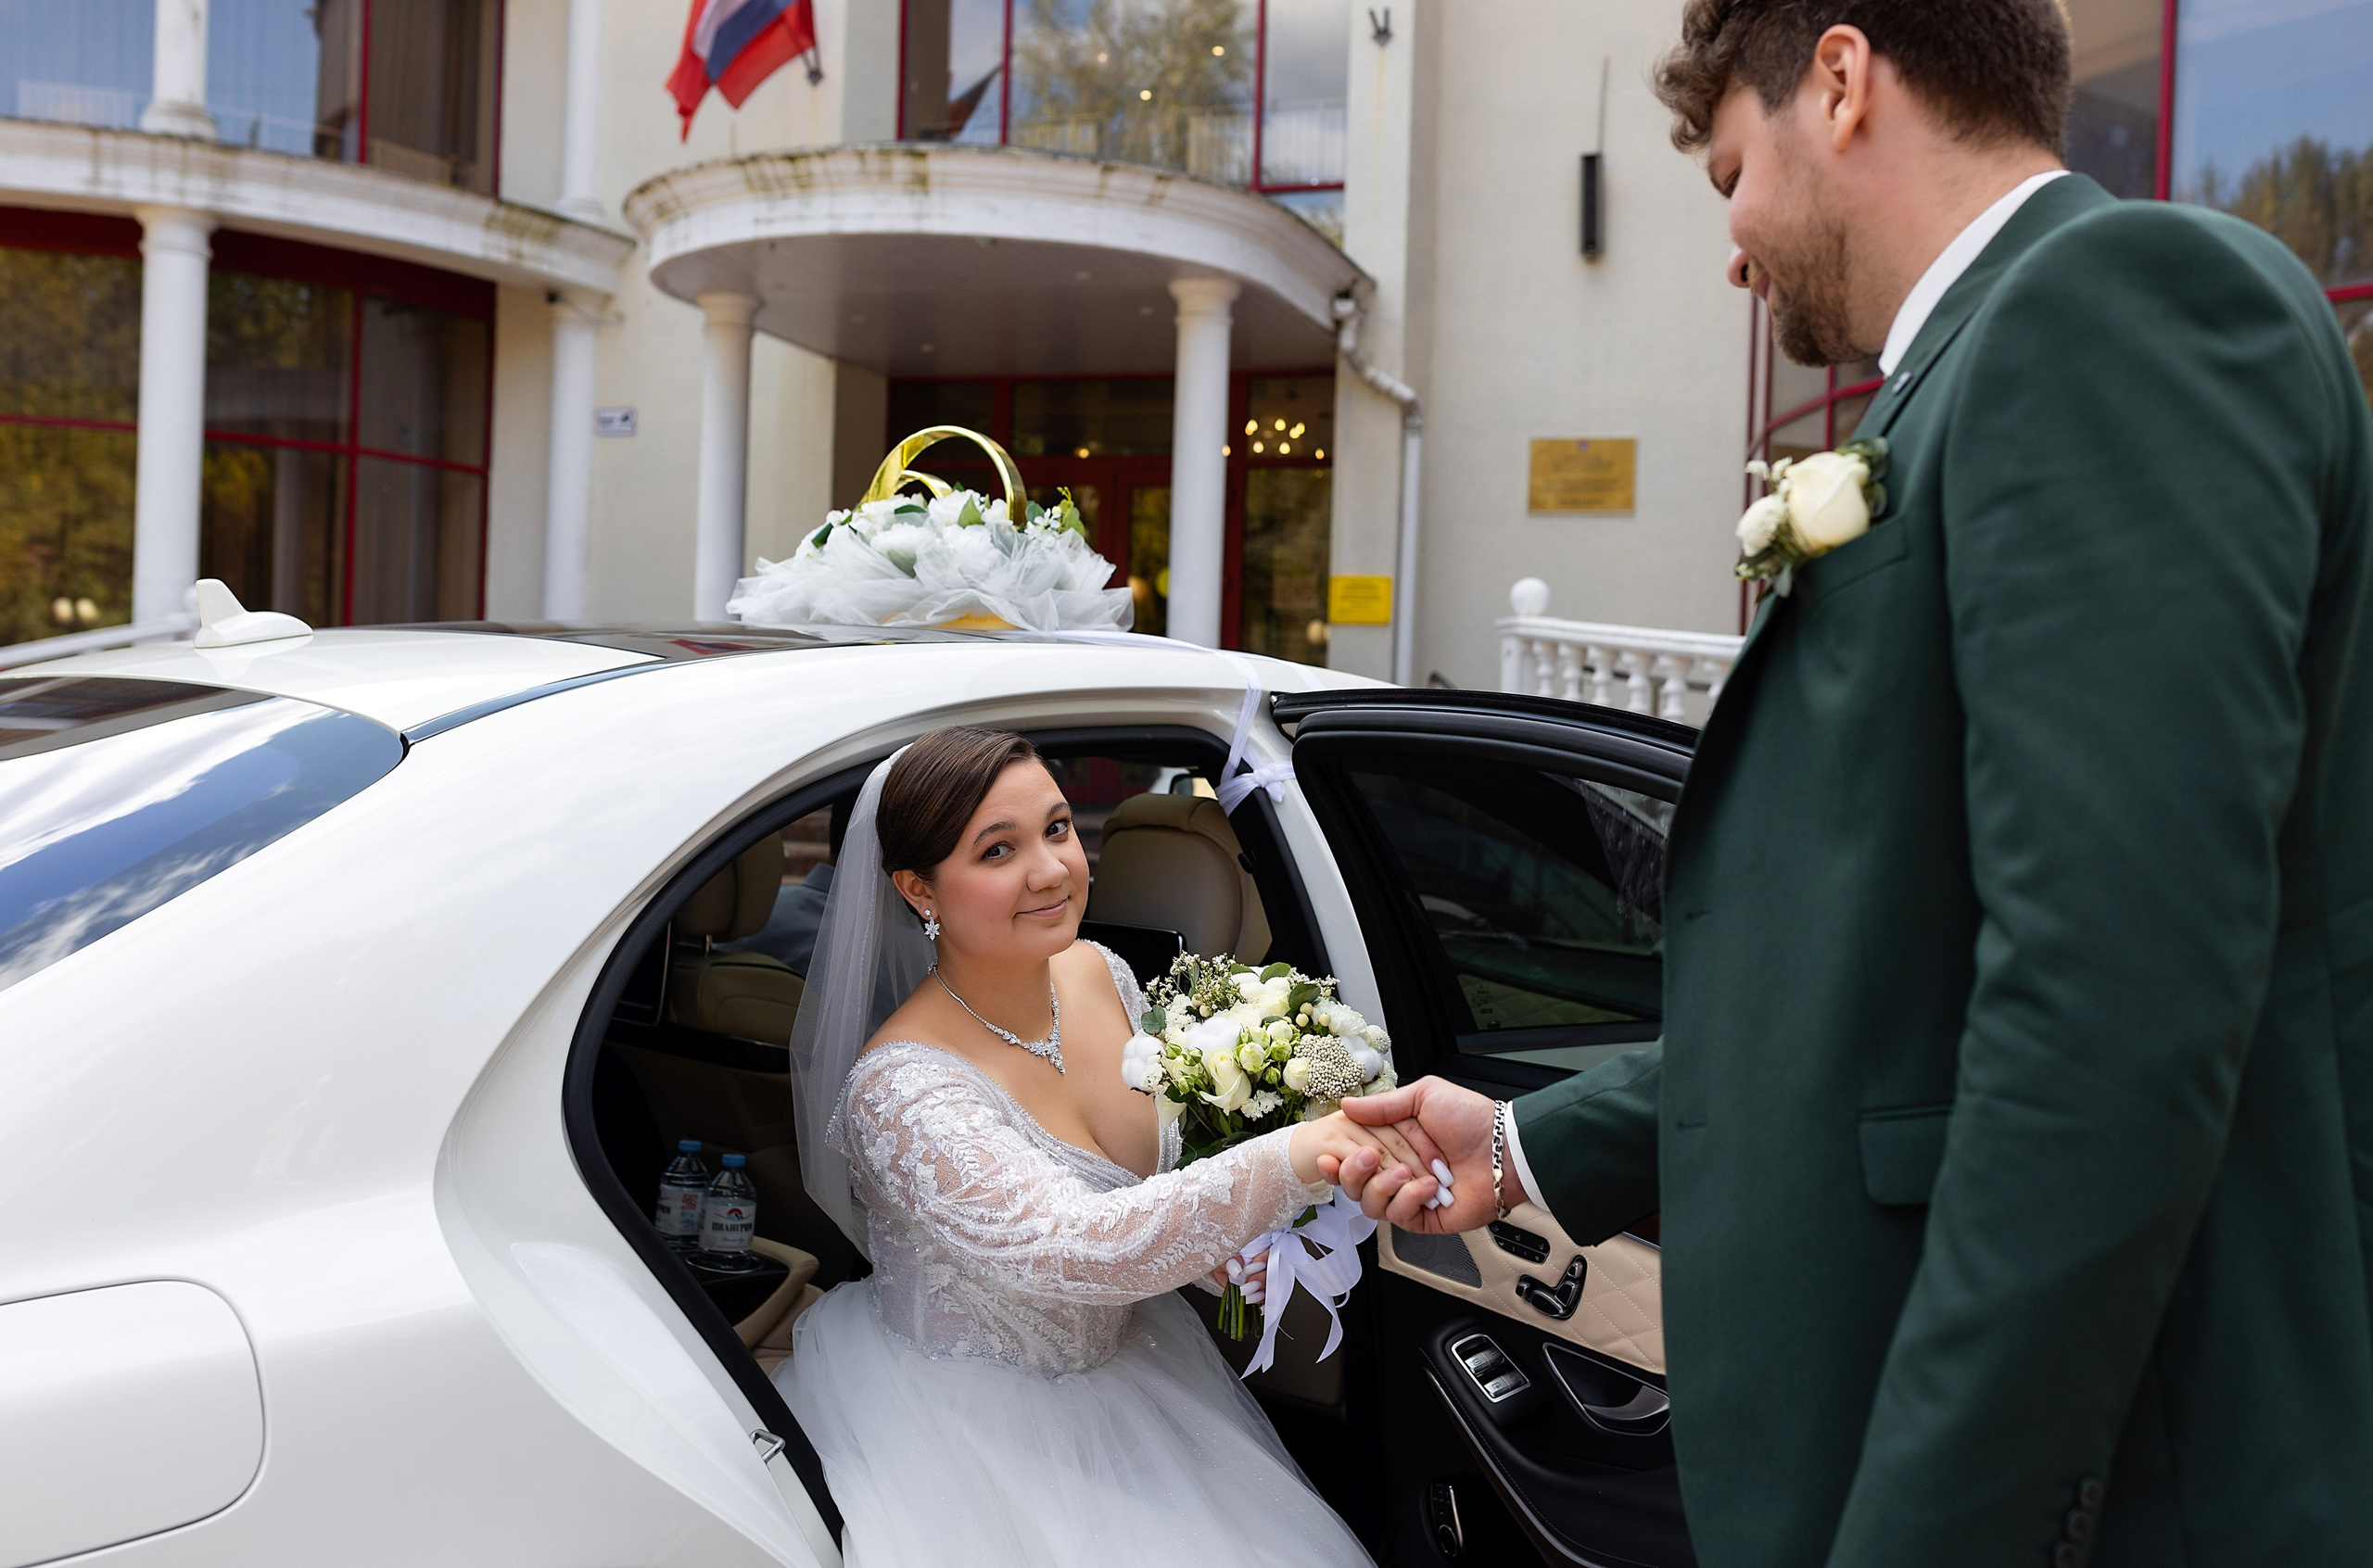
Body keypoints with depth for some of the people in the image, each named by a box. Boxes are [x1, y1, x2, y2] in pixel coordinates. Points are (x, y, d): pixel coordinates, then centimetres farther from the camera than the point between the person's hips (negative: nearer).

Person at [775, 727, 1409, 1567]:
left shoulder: (1098, 974, -6)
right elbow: (1077, 1246, -39)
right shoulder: (900, 1089, -28)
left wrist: (1223, 1247, -11)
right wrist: (1296, 1158, -42)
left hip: (1120, 1357, 6)